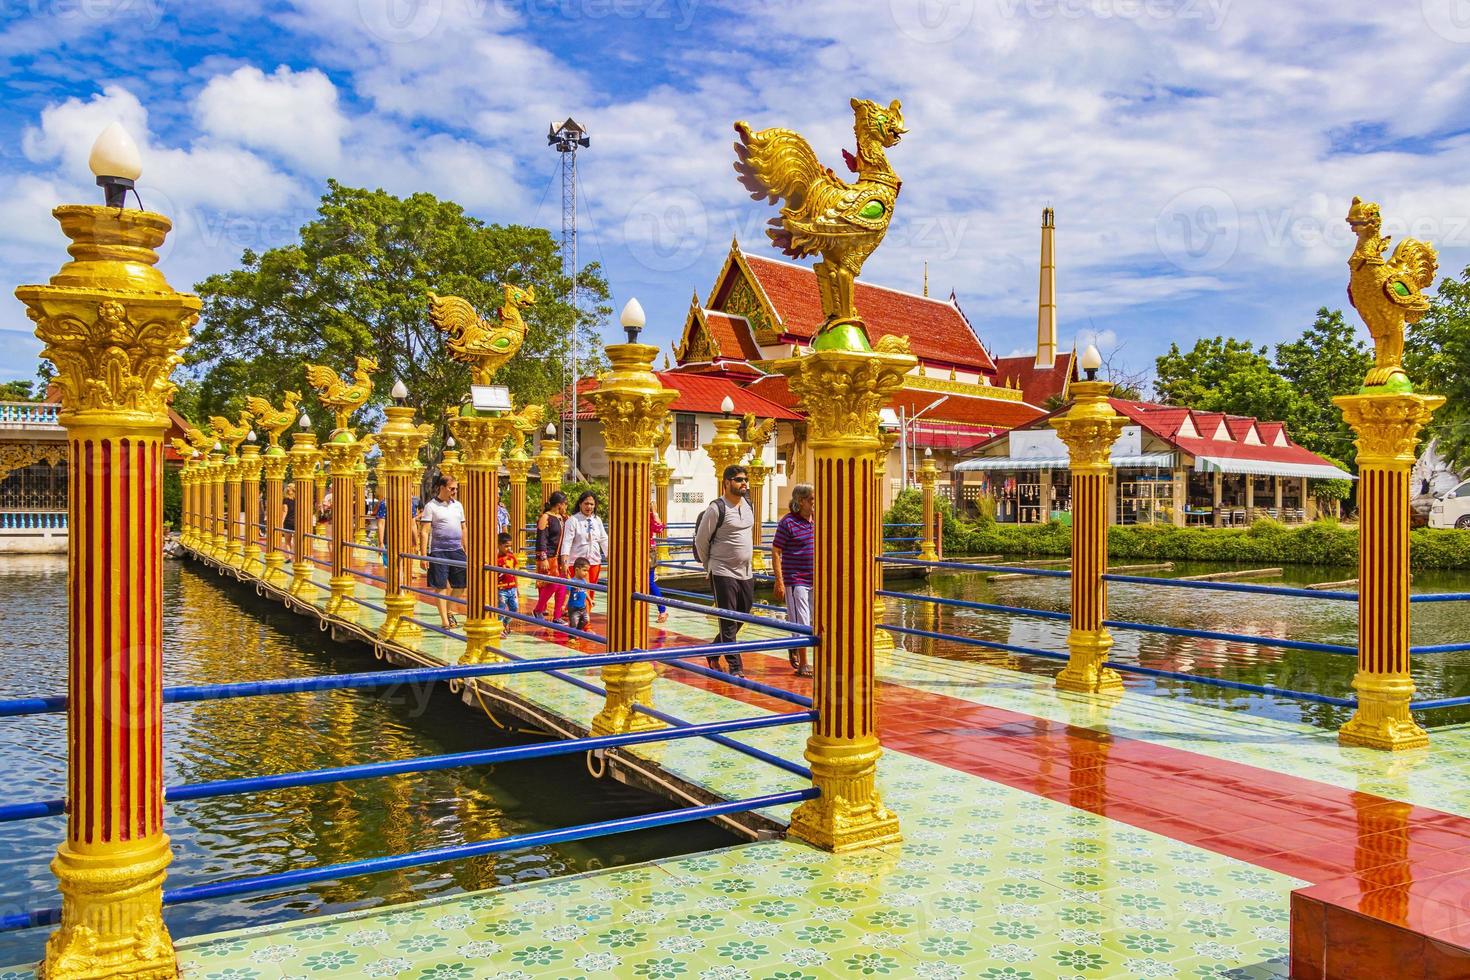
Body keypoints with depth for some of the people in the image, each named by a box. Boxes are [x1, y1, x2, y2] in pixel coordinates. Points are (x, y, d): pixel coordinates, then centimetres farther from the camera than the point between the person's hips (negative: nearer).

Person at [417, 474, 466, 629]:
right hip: (438, 550, -5)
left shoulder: (458, 505, 12)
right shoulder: (431, 506, -3)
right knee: (440, 586, 0)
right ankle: (444, 621, 7)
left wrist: (466, 550, 16)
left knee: (461, 584, 6)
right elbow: (425, 531, -7)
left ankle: (448, 611, 28)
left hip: (457, 549, 5)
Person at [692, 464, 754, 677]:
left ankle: (713, 653, 32)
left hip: (746, 574, 7)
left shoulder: (748, 505, 10)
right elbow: (700, 541, -6)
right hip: (723, 574, -7)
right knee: (728, 623, -4)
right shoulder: (717, 508, -13)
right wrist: (710, 566, 5)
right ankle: (735, 667, 2)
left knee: (739, 620, 15)